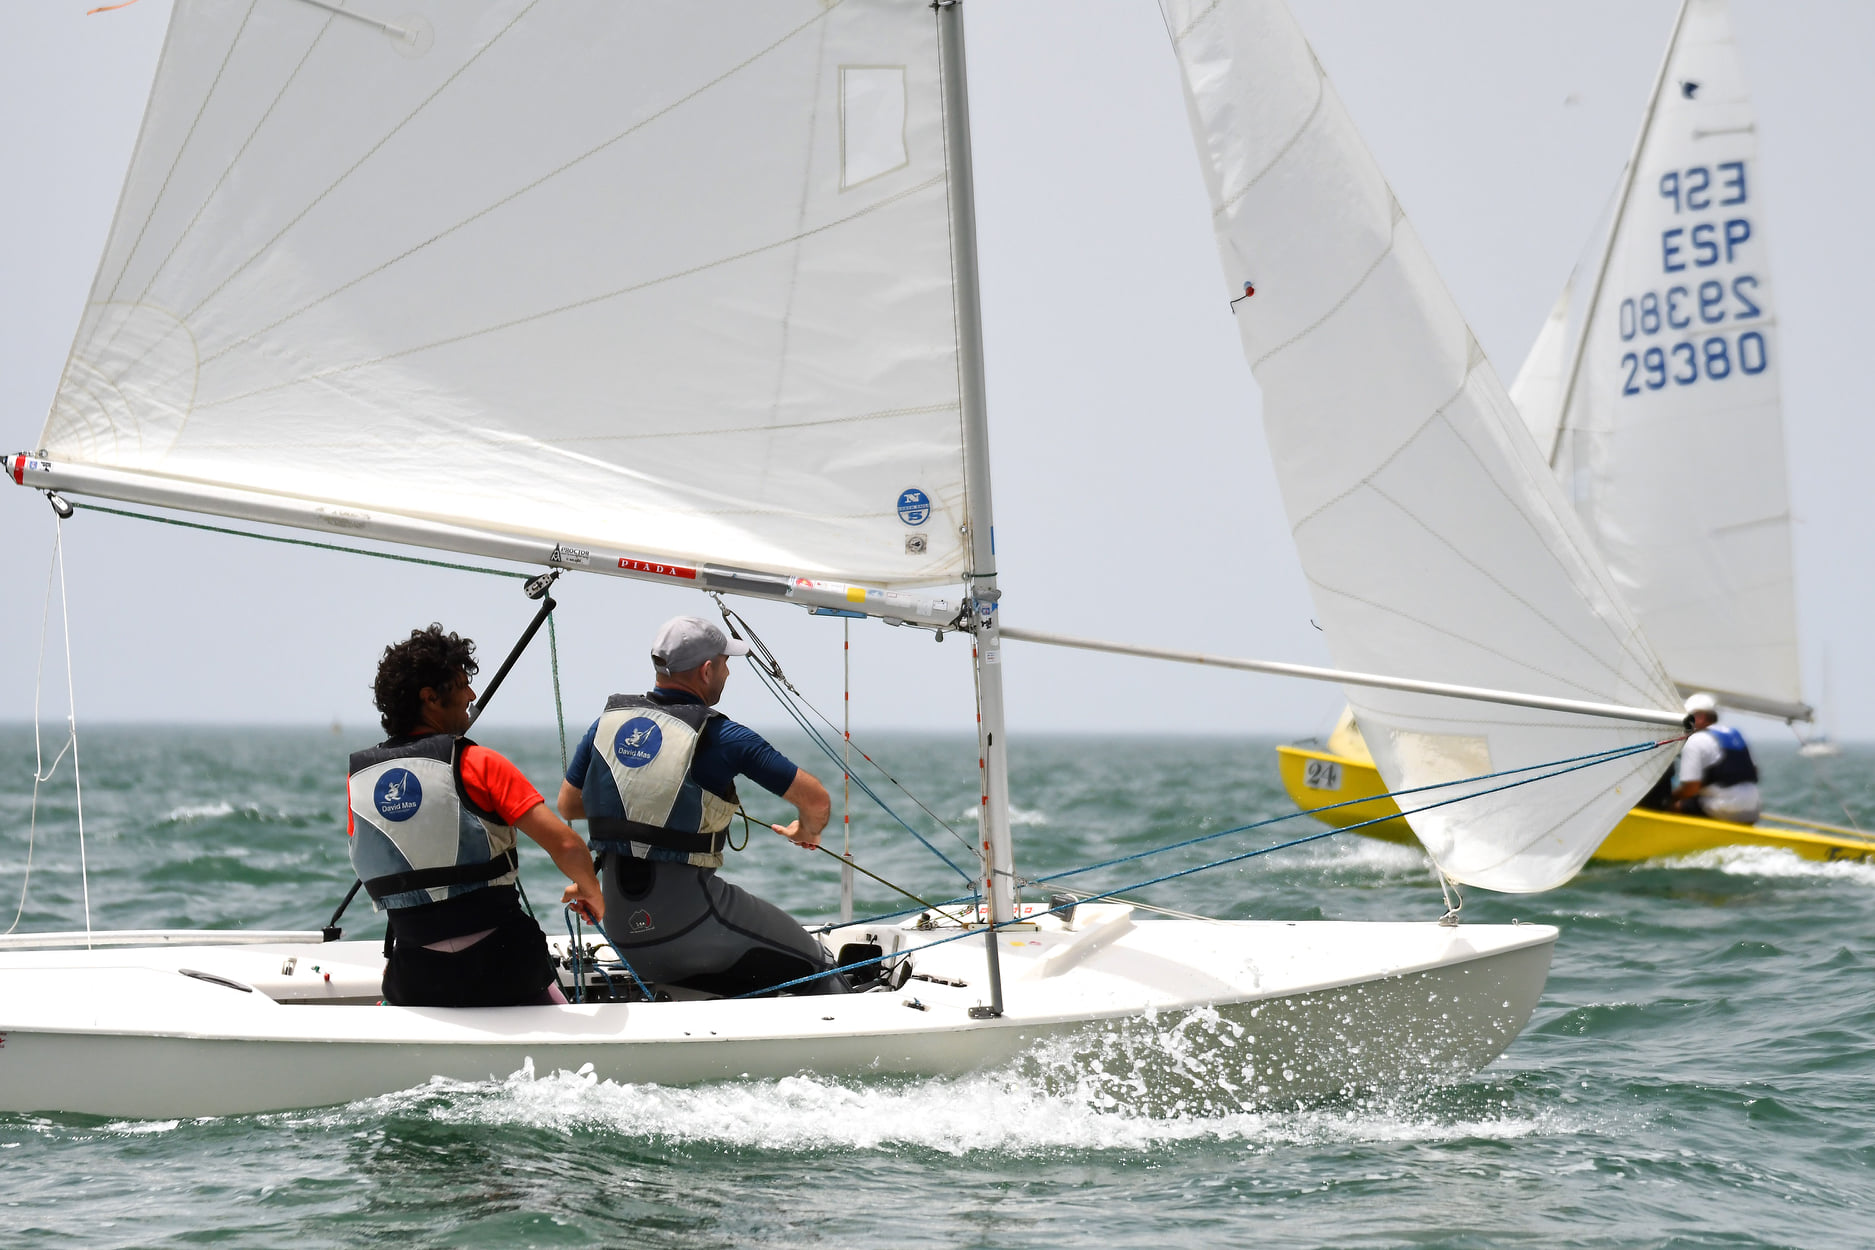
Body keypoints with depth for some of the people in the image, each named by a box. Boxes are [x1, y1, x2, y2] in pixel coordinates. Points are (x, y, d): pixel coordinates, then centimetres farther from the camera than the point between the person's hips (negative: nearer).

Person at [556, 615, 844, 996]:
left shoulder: (609, 721, 6)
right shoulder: (720, 736, -9)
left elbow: (568, 805, 19)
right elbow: (817, 801, -4)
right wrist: (806, 832, 19)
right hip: (691, 918, -6)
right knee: (817, 969, 8)